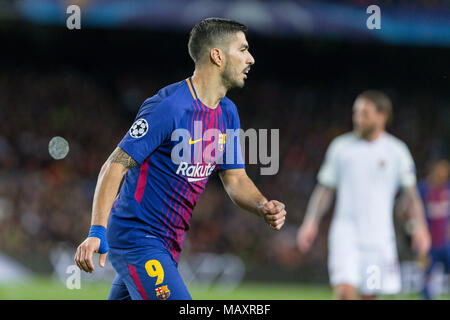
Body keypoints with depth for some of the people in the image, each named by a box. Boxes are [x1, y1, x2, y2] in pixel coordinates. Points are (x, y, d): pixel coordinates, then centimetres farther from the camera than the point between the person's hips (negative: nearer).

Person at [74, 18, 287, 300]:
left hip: (168, 244, 9)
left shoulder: (227, 113, 9)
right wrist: (97, 231, -28)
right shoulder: (169, 106, -18)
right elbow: (115, 166, -18)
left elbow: (235, 179, 14)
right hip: (136, 239, -9)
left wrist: (264, 207, -8)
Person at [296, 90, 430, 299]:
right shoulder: (341, 146, 5)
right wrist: (311, 222, 4)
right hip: (345, 233, -1)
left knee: (369, 296, 5)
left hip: (379, 236, 1)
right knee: (344, 291, -17)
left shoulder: (396, 151, 3)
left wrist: (419, 227, -3)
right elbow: (325, 188, 11)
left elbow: (410, 193, 8)